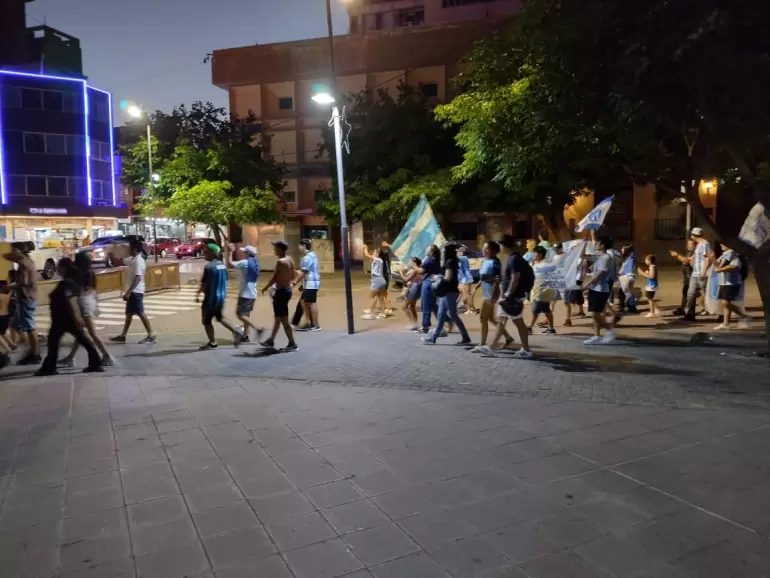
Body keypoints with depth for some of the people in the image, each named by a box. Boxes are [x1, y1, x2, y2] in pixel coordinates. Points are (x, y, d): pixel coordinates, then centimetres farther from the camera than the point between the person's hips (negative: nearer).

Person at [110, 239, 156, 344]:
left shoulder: (138, 261, -19)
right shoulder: (133, 259, 12)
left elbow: (138, 278, -25)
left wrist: (128, 292, -27)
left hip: (136, 291, -10)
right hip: (133, 291, 10)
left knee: (141, 313, -8)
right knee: (129, 314, 14)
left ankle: (151, 336, -4)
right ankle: (122, 336, 22)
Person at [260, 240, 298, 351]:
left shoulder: (280, 262, -19)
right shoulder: (290, 260, 8)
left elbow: (274, 278, -18)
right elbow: (294, 275, 16)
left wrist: (265, 288, -3)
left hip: (281, 292, -10)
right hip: (287, 290, 10)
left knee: (284, 320, -2)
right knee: (278, 317, 19)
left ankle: (292, 344, 2)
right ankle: (271, 340, 31)